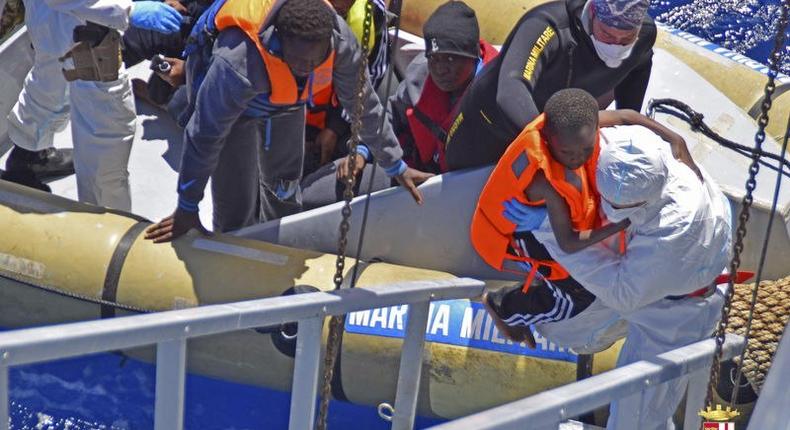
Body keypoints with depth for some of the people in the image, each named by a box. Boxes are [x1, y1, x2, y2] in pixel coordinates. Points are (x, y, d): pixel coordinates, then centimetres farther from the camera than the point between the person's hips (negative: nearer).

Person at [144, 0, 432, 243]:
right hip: (227, 96, -4)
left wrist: (395, 166, -4)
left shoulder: (339, 38, -34)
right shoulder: (238, 63, -46)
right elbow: (205, 135, -32)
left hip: (286, 101, 5)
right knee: (236, 201, -5)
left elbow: (363, 104, -15)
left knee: (284, 188, 21)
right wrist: (187, 208, -20)